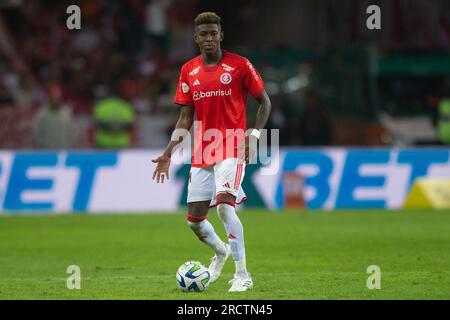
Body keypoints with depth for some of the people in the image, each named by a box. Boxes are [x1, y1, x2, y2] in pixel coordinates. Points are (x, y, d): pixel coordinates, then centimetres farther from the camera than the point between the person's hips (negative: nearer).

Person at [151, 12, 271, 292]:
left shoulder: (239, 65, -3)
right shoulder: (189, 71, 9)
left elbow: (265, 102, 3)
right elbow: (185, 119, 13)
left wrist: (254, 134, -11)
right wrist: (168, 154, 5)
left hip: (232, 148, -5)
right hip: (201, 153, 5)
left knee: (225, 205, -24)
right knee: (194, 219, 5)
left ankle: (242, 275, -18)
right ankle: (220, 251, 38)